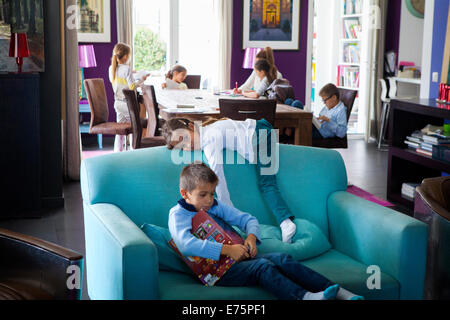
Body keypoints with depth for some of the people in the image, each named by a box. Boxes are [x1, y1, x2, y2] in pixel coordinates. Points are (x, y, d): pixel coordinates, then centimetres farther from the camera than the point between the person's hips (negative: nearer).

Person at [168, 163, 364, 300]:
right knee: (262, 266, -31)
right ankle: (305, 297, -51)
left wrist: (251, 237, -5)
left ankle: (339, 292, -22)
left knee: (282, 259, -15)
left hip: (237, 257, 7)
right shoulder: (178, 214, -4)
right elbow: (186, 244, -23)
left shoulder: (215, 207, 18)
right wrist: (227, 249, -27)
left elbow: (247, 219, 19)